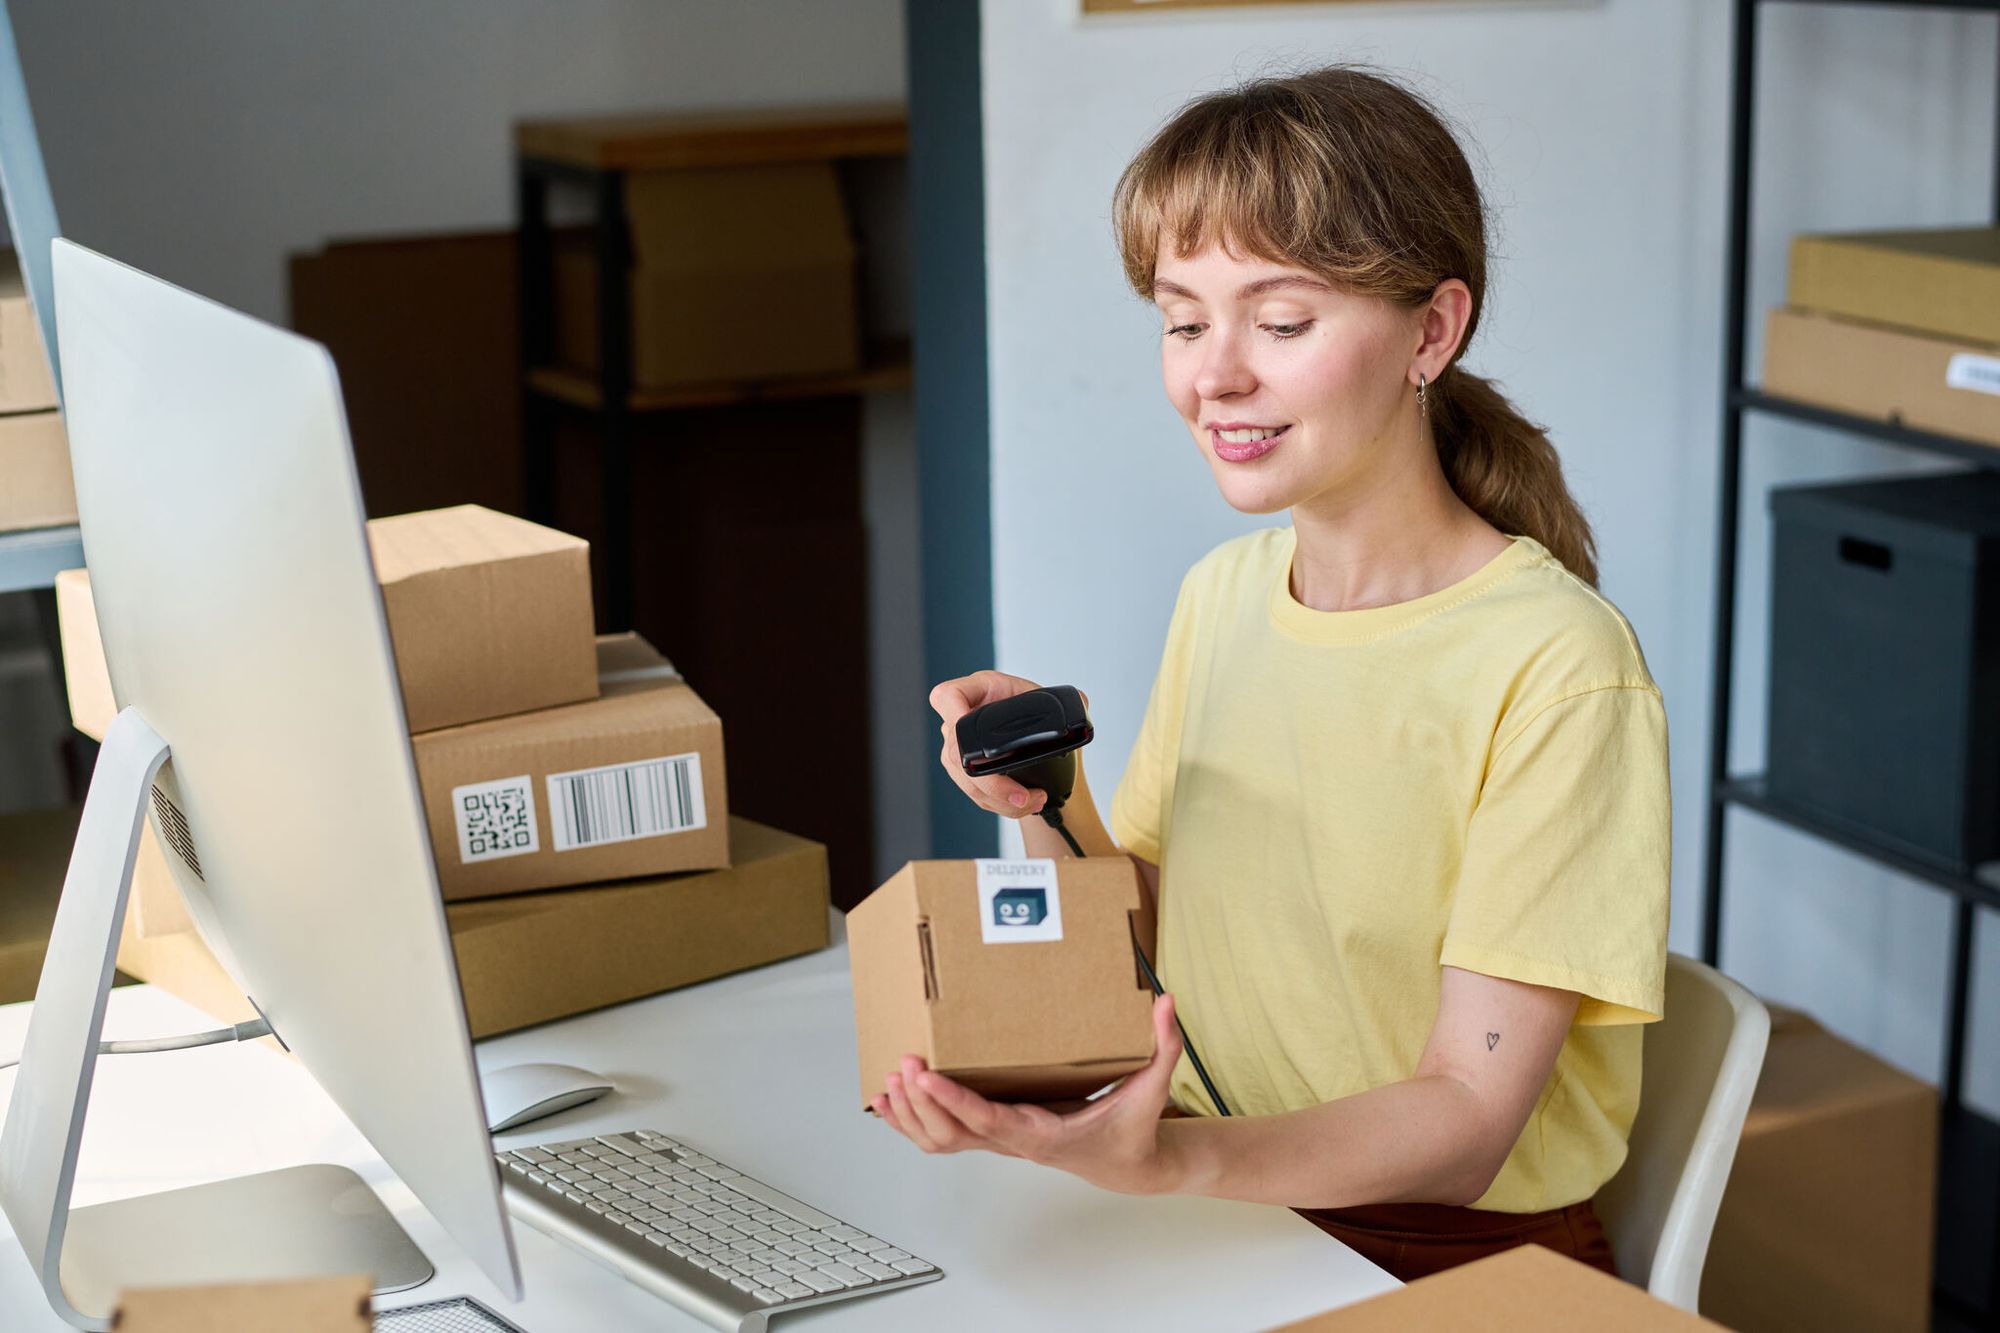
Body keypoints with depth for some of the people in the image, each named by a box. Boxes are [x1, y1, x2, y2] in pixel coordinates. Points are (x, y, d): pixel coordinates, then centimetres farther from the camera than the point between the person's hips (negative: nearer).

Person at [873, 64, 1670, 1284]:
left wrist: (1171, 1160, -33)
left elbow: (1463, 1124, -17)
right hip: (1213, 1214, 6)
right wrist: (1048, 804, -6)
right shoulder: (1223, 594, 6)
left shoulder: (1555, 667, -16)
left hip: (1454, 1266, -6)